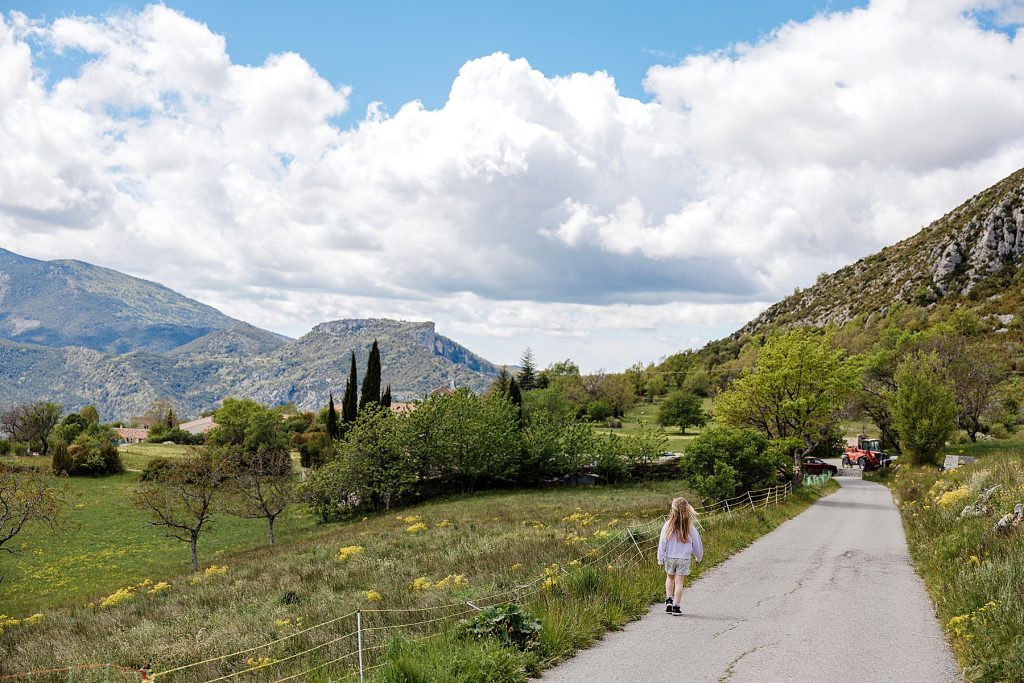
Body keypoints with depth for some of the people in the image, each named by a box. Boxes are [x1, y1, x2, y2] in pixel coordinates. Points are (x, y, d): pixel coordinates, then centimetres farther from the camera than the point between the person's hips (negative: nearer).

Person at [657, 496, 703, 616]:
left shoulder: (668, 525, -10)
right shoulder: (690, 527, -9)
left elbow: (662, 542, -6)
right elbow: (696, 542, 2)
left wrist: (660, 559, 3)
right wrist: (698, 556, 19)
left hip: (670, 557, 1)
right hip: (684, 559, -1)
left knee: (670, 578, 22)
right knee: (679, 583, 3)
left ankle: (669, 600, 12)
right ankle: (676, 607, 3)